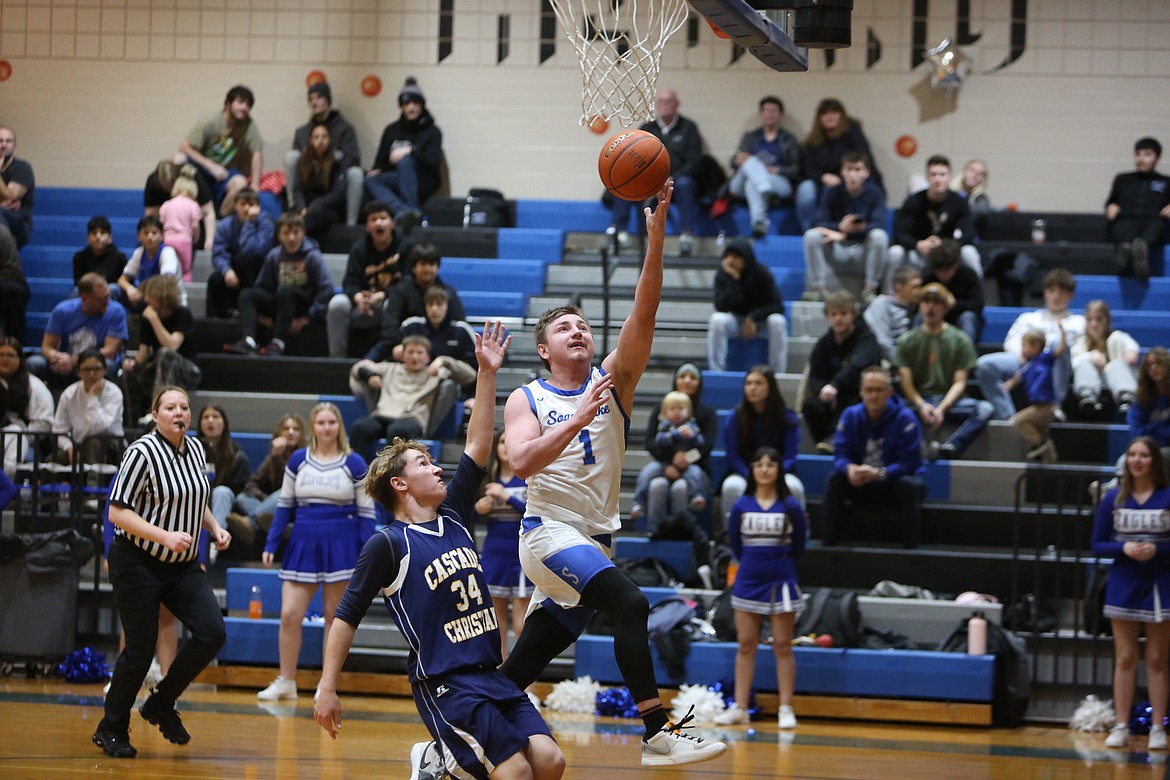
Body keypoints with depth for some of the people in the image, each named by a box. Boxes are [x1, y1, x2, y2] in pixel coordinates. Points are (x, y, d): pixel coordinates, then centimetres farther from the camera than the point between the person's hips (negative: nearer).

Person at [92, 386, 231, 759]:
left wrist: (215, 528, 4)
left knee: (212, 632, -10)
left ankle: (161, 704, 9)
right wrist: (165, 536, -28)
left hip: (183, 565, 6)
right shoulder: (142, 453, -16)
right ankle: (111, 729, 16)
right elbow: (117, 512, -19)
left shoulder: (196, 450, 6)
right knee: (141, 649, -4)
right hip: (138, 563, -6)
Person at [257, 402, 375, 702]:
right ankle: (286, 682, 8)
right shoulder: (298, 461, 5)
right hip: (303, 543, 2)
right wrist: (271, 545, 5)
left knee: (334, 618, 4)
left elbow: (366, 511, 1)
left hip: (341, 546, -2)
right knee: (289, 615, -4)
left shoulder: (354, 464, 0)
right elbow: (284, 505, 10)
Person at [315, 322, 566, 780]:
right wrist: (327, 688, -8)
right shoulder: (387, 544, -3)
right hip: (444, 685, -8)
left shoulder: (453, 518, 15)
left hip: (491, 675, 8)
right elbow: (347, 617, -3)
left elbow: (477, 448, 16)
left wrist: (487, 375, 11)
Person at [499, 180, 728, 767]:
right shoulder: (526, 399, -1)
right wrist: (576, 421, -30)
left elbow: (644, 313, -8)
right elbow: (522, 464, -19)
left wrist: (656, 236, -21)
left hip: (597, 538, 6)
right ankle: (658, 735, -32)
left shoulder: (612, 381, 7)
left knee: (523, 667, 10)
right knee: (629, 604, -28)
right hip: (550, 531, -6)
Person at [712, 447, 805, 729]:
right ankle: (739, 708, 9)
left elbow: (799, 544, 7)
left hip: (781, 582, -2)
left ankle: (786, 709, 4)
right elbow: (734, 542, 11)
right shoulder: (741, 506, 0)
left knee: (782, 646, 1)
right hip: (748, 581, 2)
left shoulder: (790, 507, -4)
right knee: (746, 645, 5)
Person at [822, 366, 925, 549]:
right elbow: (840, 454, -8)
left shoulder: (905, 418, -16)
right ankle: (828, 545, -18)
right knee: (834, 480, -23)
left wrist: (878, 474, -36)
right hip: (861, 485, 3)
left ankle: (910, 548, -31)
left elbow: (909, 462, -20)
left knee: (909, 485, -36)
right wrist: (850, 469, -34)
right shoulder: (851, 415, -5)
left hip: (894, 482, -3)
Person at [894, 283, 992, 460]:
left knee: (985, 409, -30)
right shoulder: (907, 340, 12)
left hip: (950, 400, 0)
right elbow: (906, 382, 3)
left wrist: (942, 408, -16)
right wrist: (922, 406, -17)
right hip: (918, 401, 0)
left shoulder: (960, 340, 9)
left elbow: (959, 382, 2)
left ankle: (948, 449, -46)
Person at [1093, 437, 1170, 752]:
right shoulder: (1113, 499, 2)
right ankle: (1121, 726, 9)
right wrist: (1124, 548, -15)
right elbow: (1098, 545, 2)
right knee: (1125, 658, 5)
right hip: (1124, 586, 2)